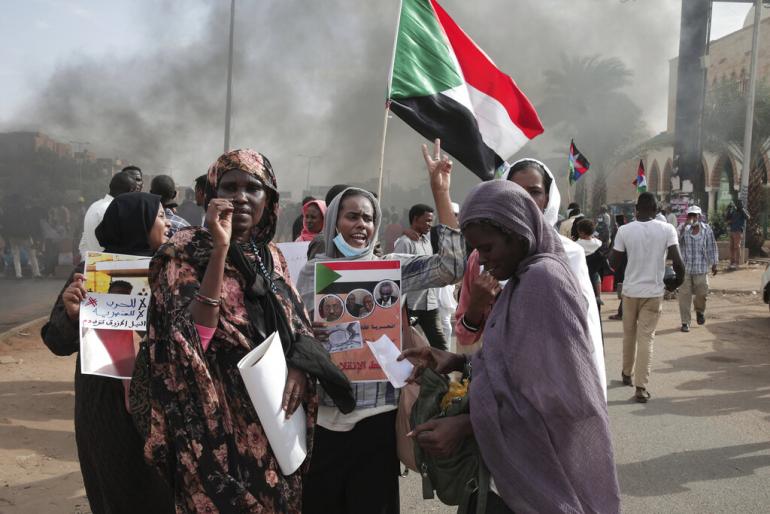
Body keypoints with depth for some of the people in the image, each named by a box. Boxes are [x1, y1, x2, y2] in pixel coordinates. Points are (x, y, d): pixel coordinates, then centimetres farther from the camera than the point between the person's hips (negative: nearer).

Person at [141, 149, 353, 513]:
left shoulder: (271, 256, 8)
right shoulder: (187, 252, -9)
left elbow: (298, 323, 12)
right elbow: (193, 337, -22)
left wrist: (299, 365, -10)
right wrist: (221, 249, -27)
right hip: (218, 416, -5)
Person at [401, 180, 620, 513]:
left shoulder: (543, 278, -21)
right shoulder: (525, 277, 8)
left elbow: (557, 398, -25)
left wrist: (466, 425, -25)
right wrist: (460, 362, -3)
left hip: (550, 470, -8)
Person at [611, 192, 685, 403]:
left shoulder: (624, 230, -7)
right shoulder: (667, 229, -9)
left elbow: (615, 263, -3)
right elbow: (677, 261, -14)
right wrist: (678, 281, 4)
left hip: (630, 290, 1)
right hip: (654, 292, -1)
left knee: (629, 334, 19)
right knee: (646, 338, 2)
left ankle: (627, 374, 36)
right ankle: (641, 387, -1)